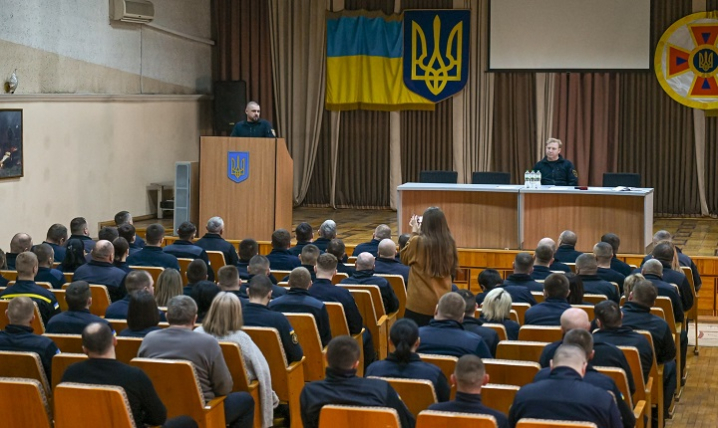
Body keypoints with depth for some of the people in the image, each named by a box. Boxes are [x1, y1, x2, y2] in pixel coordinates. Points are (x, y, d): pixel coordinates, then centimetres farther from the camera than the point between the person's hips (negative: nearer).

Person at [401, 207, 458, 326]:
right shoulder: (449, 242, -3)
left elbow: (405, 258, 7)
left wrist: (414, 233, 10)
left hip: (420, 302, -4)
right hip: (443, 302, 4)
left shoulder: (417, 242, -13)